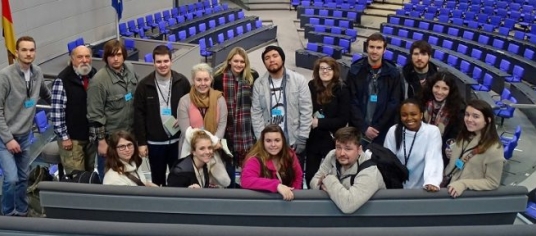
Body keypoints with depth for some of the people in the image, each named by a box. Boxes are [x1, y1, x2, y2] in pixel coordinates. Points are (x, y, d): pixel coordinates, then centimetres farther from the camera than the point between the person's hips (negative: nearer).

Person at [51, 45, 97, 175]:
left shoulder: (95, 75, 2)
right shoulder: (62, 80, -16)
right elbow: (56, 111, -16)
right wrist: (64, 137, -15)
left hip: (92, 134, 6)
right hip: (72, 137, -6)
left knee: (90, 172, 19)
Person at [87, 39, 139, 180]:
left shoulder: (130, 69, -1)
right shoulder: (99, 81, -19)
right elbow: (95, 115, -16)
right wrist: (101, 140, -15)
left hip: (130, 132, 6)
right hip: (109, 136, -5)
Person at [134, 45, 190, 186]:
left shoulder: (182, 82, -4)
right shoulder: (144, 85, -7)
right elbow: (139, 115, -5)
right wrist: (141, 142, -6)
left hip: (178, 140, 1)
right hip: (154, 142, 0)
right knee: (157, 179, 15)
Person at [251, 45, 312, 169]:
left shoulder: (299, 80, -2)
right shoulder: (259, 84, 3)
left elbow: (306, 111, -5)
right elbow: (256, 114, 0)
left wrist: (302, 139, -9)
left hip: (293, 143, -1)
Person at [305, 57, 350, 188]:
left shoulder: (342, 90, -10)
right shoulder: (311, 86, -2)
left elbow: (343, 119, -11)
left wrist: (319, 122, -15)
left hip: (333, 141, -3)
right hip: (313, 140, 3)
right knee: (310, 176, 12)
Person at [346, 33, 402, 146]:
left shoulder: (393, 73, 1)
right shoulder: (355, 71, 0)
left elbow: (394, 104, -2)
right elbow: (352, 102, -3)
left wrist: (377, 127, -9)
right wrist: (364, 127, -10)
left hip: (383, 131, 0)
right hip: (358, 129, 0)